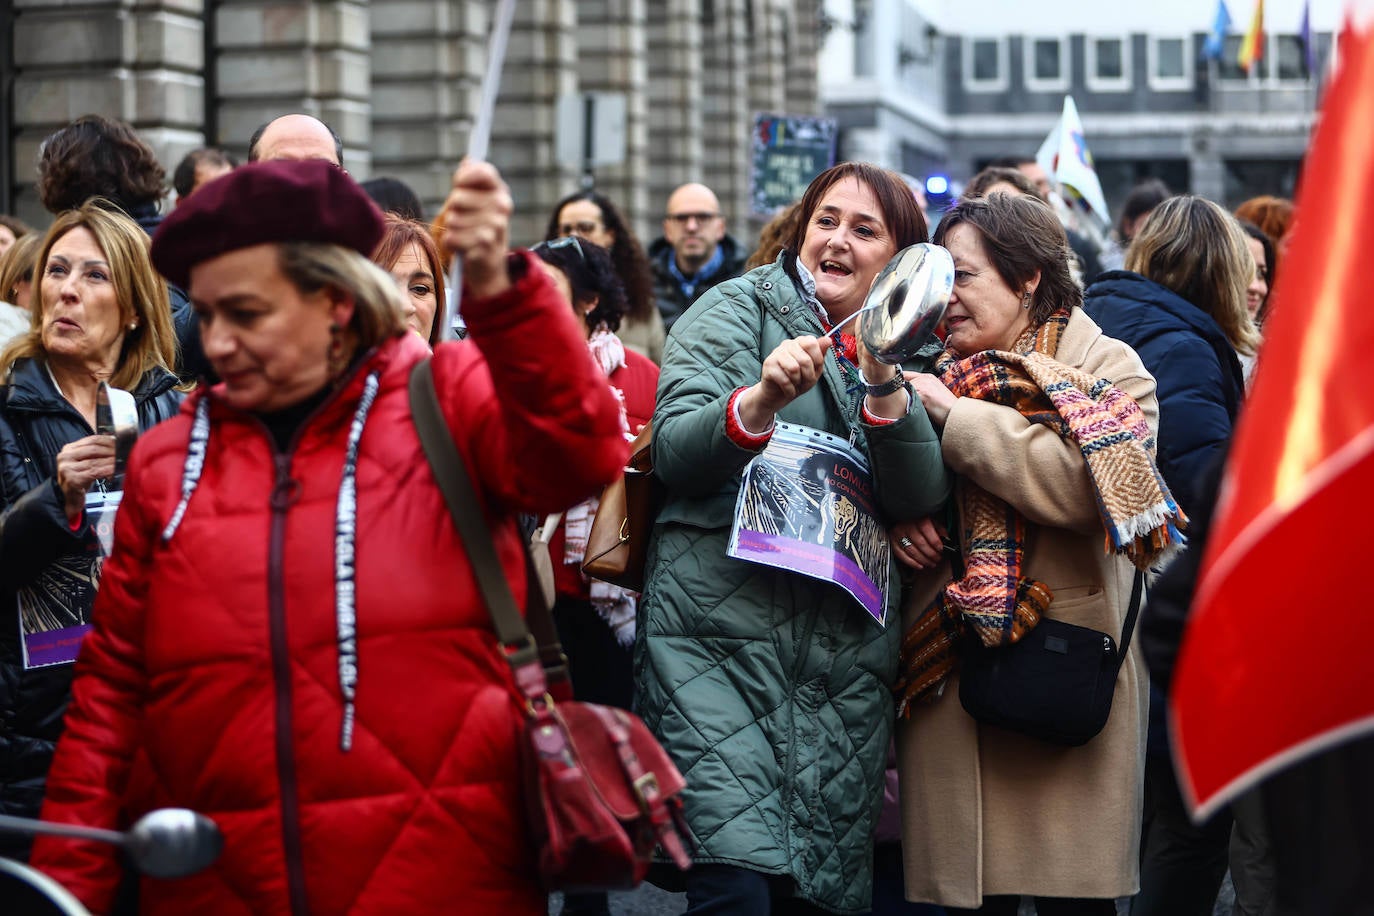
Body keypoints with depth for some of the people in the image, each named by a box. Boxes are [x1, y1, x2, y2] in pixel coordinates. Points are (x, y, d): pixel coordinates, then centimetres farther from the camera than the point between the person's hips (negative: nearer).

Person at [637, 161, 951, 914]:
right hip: (722, 636, -4)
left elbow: (921, 497, 2)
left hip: (849, 655, 4)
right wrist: (761, 399, -24)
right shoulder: (737, 309, 6)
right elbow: (674, 453, -6)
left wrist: (883, 383, -13)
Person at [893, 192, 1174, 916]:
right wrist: (896, 518, 1)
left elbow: (1087, 485, -18)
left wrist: (953, 415, -13)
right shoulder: (938, 373, 17)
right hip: (946, 675, 4)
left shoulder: (1107, 368, 1)